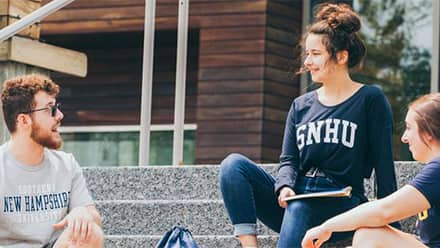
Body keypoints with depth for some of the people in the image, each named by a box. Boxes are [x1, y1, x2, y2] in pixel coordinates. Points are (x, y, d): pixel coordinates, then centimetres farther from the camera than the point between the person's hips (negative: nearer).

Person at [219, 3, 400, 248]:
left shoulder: (370, 100, 4)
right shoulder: (301, 106, 18)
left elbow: (384, 166, -1)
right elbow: (289, 160, 10)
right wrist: (285, 187, -15)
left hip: (342, 207, -5)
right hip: (295, 198, 5)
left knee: (298, 209, -39)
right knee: (234, 164, -16)